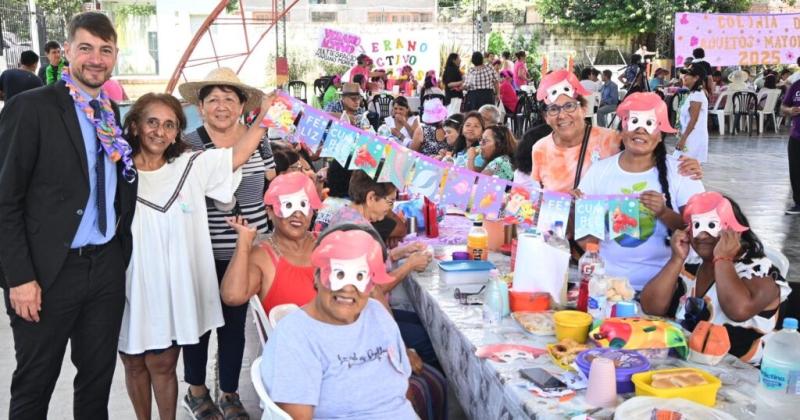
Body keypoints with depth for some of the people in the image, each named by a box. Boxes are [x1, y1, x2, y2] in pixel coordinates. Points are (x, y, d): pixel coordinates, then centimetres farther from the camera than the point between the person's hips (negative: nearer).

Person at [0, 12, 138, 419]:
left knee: (98, 378, 16)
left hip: (107, 265, 5)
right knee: (33, 385, 9)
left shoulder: (115, 115, 9)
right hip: (49, 271, -5)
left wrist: (122, 251, 8)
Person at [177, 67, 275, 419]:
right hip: (204, 251, -3)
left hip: (246, 249, 3)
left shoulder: (258, 139, 1)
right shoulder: (189, 144, -9)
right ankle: (196, 387, 33)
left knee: (235, 320, 13)